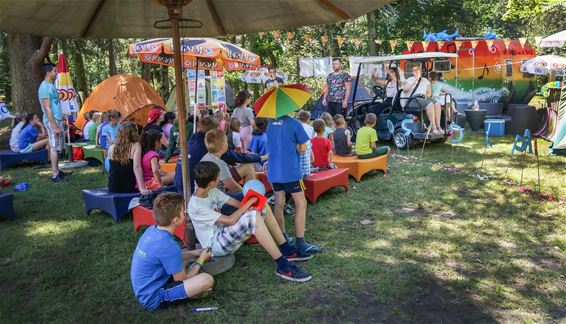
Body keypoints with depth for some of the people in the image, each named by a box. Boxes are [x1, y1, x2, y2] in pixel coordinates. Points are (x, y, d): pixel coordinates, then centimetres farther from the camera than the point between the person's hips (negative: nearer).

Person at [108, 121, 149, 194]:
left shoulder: (111, 148, 4)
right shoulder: (136, 146, -9)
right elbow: (136, 167, -20)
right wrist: (142, 189, -25)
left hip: (112, 188, 5)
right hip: (129, 188, -5)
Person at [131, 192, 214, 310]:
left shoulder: (151, 230, -4)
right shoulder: (168, 245, -29)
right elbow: (181, 279, -13)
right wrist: (201, 260, 1)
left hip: (143, 290, 9)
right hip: (154, 299, -9)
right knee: (207, 280, -21)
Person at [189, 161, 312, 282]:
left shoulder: (212, 191, 3)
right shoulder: (196, 206, -24)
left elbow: (236, 203, 2)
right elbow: (230, 220, -26)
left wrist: (248, 206, -20)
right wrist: (248, 203, -15)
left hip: (224, 233, 9)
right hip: (215, 245, -9)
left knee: (264, 207, 3)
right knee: (253, 217, -32)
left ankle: (287, 251, 7)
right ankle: (283, 266, -27)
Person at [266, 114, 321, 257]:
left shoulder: (271, 123, 6)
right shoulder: (294, 123, -10)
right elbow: (303, 148, -8)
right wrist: (294, 147, 9)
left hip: (274, 171, 6)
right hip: (290, 171, -6)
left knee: (279, 204, 13)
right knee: (301, 203, 1)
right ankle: (300, 244, -1)